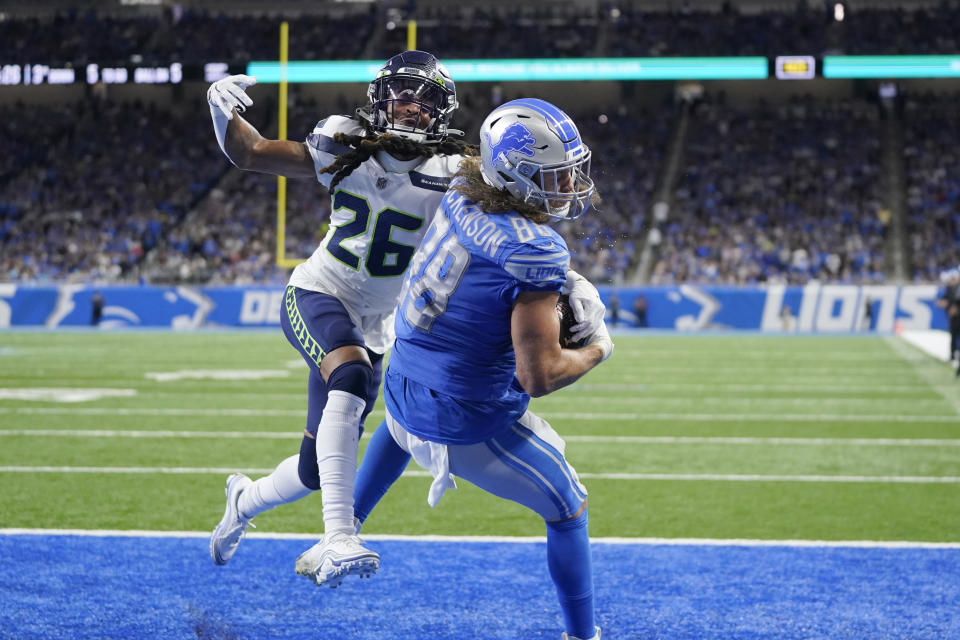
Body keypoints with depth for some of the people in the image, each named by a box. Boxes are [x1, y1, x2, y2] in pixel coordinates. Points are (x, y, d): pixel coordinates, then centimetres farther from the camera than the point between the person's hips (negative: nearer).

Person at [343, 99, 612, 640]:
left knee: (400, 425, 45)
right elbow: (539, 376, -27)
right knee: (568, 513, 16)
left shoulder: (459, 201, -4)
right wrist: (597, 350, -8)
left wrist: (566, 281, 5)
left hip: (407, 406, 7)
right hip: (475, 432, -7)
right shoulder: (535, 252, -27)